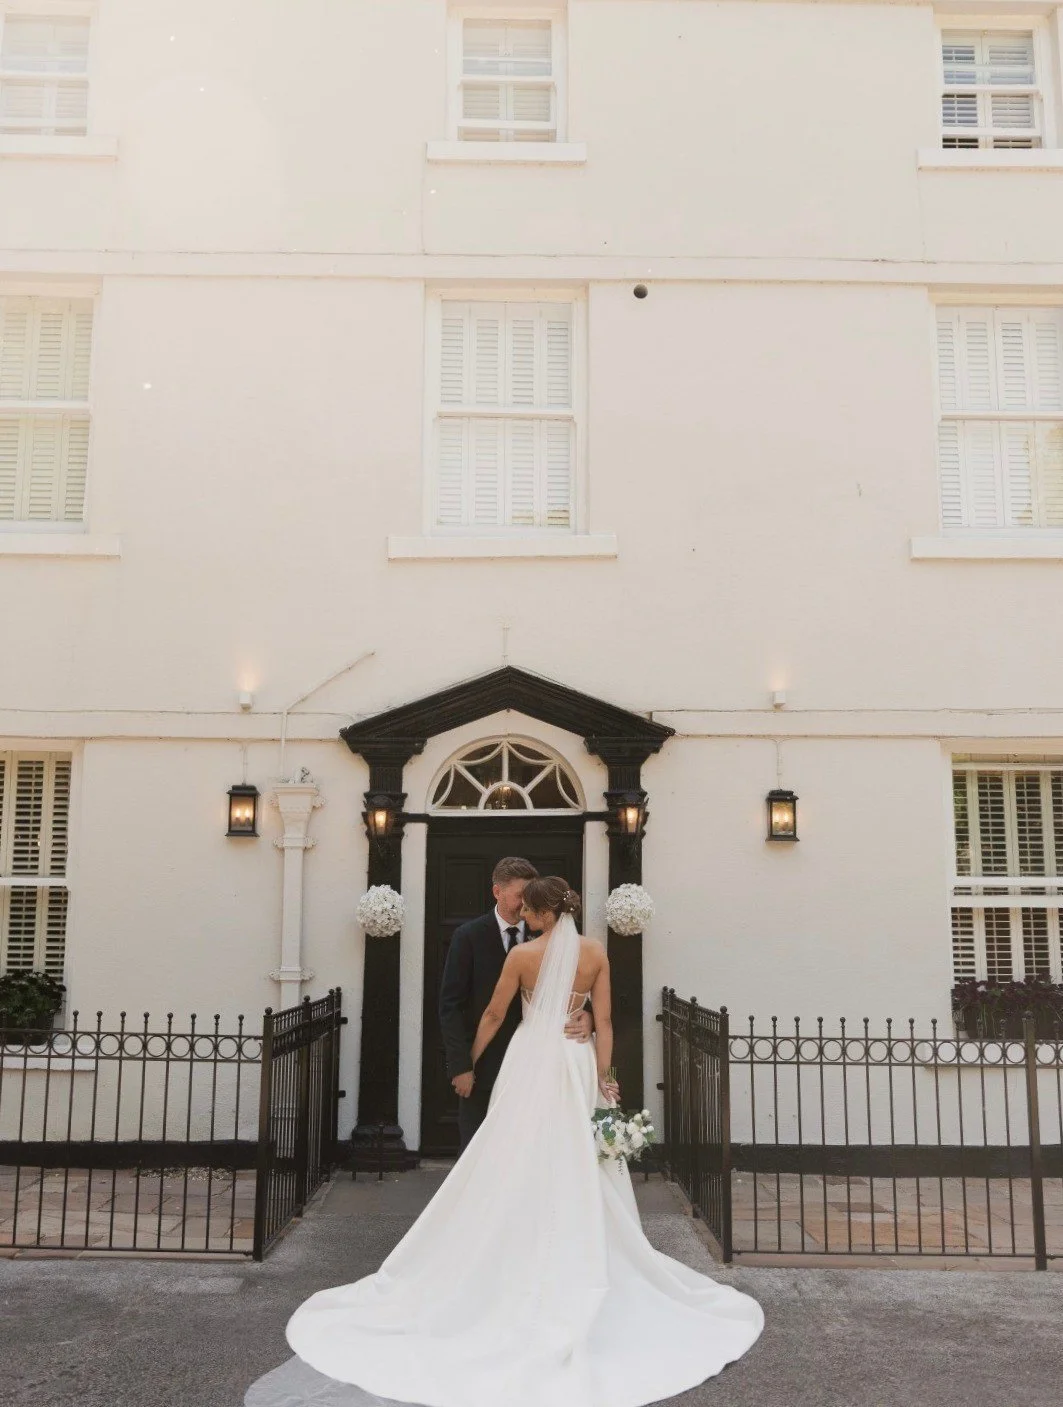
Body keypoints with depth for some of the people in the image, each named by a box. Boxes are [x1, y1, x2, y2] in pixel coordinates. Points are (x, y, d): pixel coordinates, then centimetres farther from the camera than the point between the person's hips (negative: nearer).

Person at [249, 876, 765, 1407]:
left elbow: (493, 1015, 2)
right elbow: (603, 1021, -2)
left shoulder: (522, 954, -7)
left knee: (519, 1167, 7)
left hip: (531, 1063, -2)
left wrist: (469, 1064, 16)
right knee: (578, 1174, 9)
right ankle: (578, 1272, 16)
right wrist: (603, 1077, 2)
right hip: (578, 1065, 2)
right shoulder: (597, 953, -1)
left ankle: (522, 1264, 14)